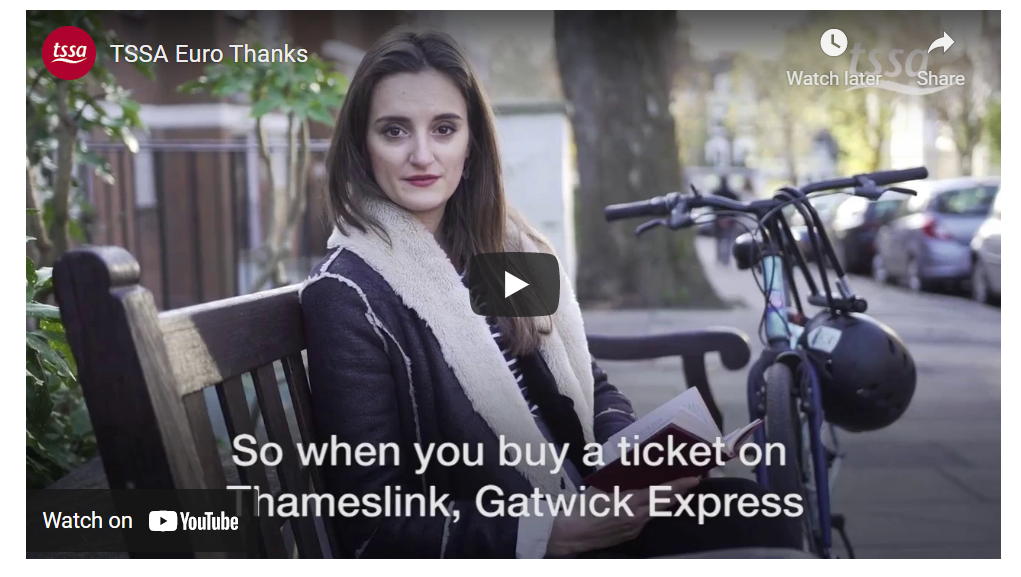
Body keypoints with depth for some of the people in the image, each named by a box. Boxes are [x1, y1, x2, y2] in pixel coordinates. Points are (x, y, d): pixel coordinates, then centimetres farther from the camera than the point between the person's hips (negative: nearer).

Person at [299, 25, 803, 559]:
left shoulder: (508, 249, 5)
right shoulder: (347, 296, -14)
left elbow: (589, 385, 15)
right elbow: (376, 526, -16)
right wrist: (548, 535, -24)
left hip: (585, 513, 6)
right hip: (496, 550, -6)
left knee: (738, 504, -18)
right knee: (736, 517, -22)